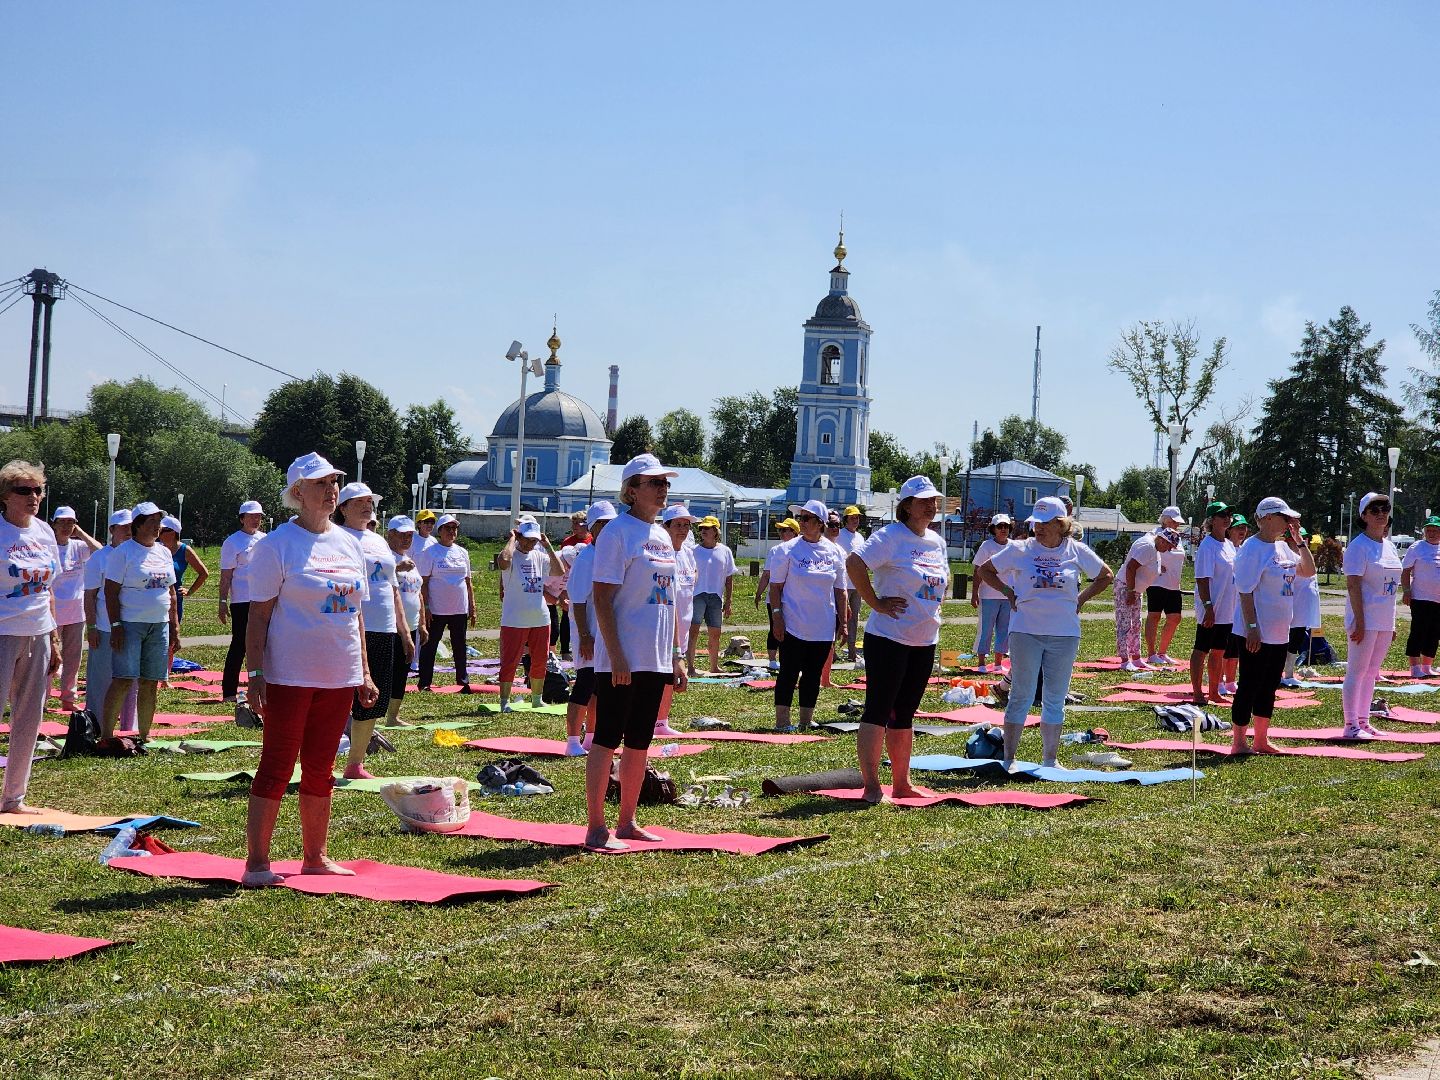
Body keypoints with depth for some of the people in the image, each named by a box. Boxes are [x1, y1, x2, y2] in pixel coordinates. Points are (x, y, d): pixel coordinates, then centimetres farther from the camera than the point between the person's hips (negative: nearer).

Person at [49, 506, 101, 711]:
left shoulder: (78, 546, 5)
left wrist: (80, 532, -7)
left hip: (77, 611, 5)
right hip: (53, 611, -5)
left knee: (73, 657, 10)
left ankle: (68, 698, 19)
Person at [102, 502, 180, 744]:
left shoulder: (163, 553, 15)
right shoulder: (123, 552, -5)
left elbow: (171, 593, 19)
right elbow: (111, 592, -8)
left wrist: (175, 628, 14)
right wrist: (115, 626, -15)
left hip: (159, 626, 6)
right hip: (130, 624, -6)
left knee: (150, 683, 7)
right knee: (123, 681, -11)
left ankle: (145, 735, 13)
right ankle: (106, 735, -8)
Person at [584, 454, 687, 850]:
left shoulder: (662, 536, 15)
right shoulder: (618, 532, -10)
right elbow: (601, 598, -15)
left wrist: (675, 656, 16)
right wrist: (616, 656, -20)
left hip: (656, 660, 8)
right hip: (622, 660, -8)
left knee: (640, 742, 13)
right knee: (607, 738, -4)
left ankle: (626, 822, 21)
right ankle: (596, 828, 0)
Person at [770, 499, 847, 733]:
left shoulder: (835, 552, 5)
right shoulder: (788, 549, -3)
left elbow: (839, 591, 10)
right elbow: (775, 586, -3)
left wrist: (842, 623, 8)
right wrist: (777, 616, -12)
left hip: (823, 628, 3)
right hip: (794, 625, -3)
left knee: (813, 676, 9)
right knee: (789, 674, -1)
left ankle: (805, 724, 16)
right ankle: (782, 723, 4)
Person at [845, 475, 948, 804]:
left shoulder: (937, 541, 13)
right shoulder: (891, 536, -12)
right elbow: (854, 563, -24)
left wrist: (931, 612, 15)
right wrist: (876, 603, -20)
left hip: (925, 641, 8)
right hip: (889, 638, -8)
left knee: (904, 715, 14)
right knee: (878, 712, -5)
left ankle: (901, 784, 22)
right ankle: (872, 786, -4)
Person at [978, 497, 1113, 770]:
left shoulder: (1077, 551, 3)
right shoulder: (1020, 550, -1)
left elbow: (1106, 576, 17)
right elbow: (984, 569, 10)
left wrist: (1081, 599, 7)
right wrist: (1008, 592, 0)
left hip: (1064, 634, 2)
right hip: (1026, 632, -2)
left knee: (1055, 699, 8)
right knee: (1021, 696, 1)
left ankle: (1050, 759, 17)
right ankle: (1009, 758, 8)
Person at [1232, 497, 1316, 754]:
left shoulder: (1283, 547, 12)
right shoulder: (1252, 549, -14)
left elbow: (1308, 571, 17)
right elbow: (1246, 590, -18)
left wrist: (1299, 541, 6)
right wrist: (1252, 627, -23)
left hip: (1279, 633, 9)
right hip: (1257, 634, -9)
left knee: (1269, 686, 14)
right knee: (1250, 686, -4)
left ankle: (1261, 741, 22)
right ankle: (1238, 743, 3)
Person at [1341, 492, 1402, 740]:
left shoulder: (1389, 546, 14)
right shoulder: (1359, 546, -11)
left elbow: (1391, 585, 17)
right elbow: (1353, 585, -16)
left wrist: (1391, 623, 16)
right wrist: (1359, 621, -21)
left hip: (1384, 621, 8)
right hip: (1364, 619, -8)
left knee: (1371, 673, 12)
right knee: (1357, 671, -5)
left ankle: (1363, 721, 19)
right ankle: (1351, 726, -2)